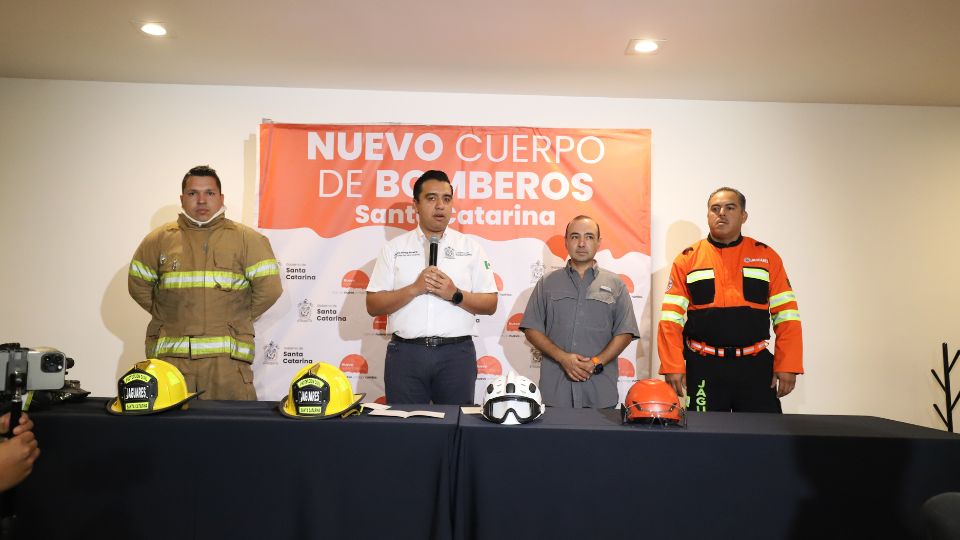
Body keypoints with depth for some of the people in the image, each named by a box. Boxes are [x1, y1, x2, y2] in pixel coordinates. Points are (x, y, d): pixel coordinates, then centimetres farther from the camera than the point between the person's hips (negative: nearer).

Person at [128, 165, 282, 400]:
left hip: (227, 356, -2)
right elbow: (138, 284, 16)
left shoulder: (247, 239, 5)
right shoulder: (159, 240, 12)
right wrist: (166, 317, 9)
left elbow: (269, 287, 0)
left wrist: (236, 319, 3)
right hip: (170, 355, 2)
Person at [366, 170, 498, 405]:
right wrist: (415, 288, -13)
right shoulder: (394, 248, 5)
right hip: (405, 353, 0)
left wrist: (455, 295, -13)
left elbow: (490, 304, 4)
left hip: (456, 353, 0)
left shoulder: (471, 247, 6)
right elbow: (373, 306, 1)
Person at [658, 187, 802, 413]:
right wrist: (673, 366, -8)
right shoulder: (687, 259, 3)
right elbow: (671, 318, -1)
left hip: (755, 366, 1)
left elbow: (786, 314, 3)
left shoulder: (767, 256, 6)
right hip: (703, 367, 0)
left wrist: (787, 366, -5)